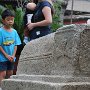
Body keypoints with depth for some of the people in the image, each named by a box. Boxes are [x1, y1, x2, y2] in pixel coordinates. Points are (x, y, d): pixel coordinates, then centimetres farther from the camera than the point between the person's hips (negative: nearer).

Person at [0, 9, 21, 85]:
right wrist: (6, 55, -14)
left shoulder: (14, 32, 3)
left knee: (10, 74, 12)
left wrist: (13, 55, -7)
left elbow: (15, 45, 5)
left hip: (11, 58, 6)